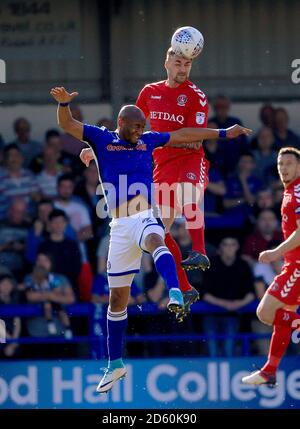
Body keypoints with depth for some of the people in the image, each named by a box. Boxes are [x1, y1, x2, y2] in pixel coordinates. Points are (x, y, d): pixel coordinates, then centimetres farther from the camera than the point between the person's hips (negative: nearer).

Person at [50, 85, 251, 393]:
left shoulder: (147, 140, 16)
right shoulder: (102, 139, 9)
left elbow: (183, 135, 27)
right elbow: (67, 125, -1)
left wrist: (224, 133, 30)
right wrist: (63, 103, -22)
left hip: (147, 218, 0)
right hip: (120, 225, 0)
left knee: (155, 241, -39)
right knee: (117, 297, 6)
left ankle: (175, 294, -63)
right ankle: (115, 364, 18)